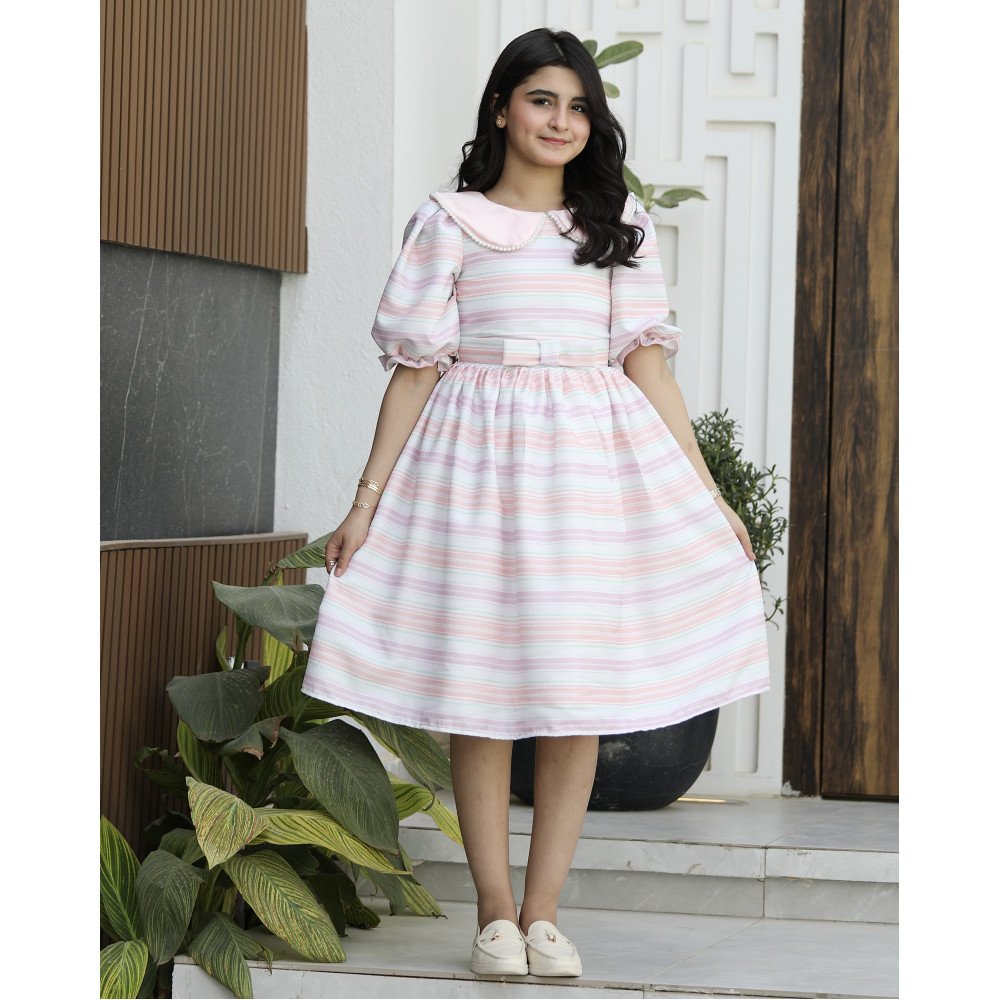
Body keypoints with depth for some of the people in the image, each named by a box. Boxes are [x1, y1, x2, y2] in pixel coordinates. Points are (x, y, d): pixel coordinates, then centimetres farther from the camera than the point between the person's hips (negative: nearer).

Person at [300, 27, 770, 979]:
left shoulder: (620, 225, 12)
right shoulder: (448, 224, 5)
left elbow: (647, 364, 11)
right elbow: (415, 369, 4)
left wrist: (708, 492, 6)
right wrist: (366, 501, -1)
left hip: (598, 462, 2)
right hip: (478, 454, -2)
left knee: (581, 690, 0)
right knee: (479, 690, -2)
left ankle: (543, 910, 6)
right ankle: (494, 911, 7)